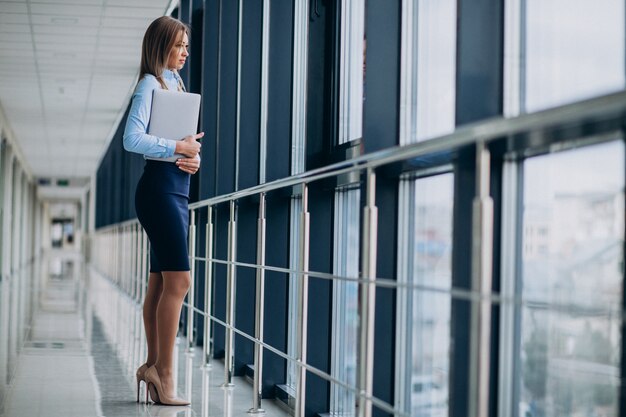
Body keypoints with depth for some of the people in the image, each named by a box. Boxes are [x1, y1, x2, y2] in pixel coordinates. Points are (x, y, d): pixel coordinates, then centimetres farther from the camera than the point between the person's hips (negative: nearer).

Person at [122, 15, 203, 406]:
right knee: (178, 279, -12)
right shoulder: (150, 84, -6)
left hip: (178, 190, 9)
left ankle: (154, 365, 13)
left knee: (161, 282, 9)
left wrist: (194, 156, 0)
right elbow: (133, 138, -19)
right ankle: (164, 373, -9)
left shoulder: (176, 84, 20)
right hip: (160, 188, -9)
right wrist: (177, 148, -17)